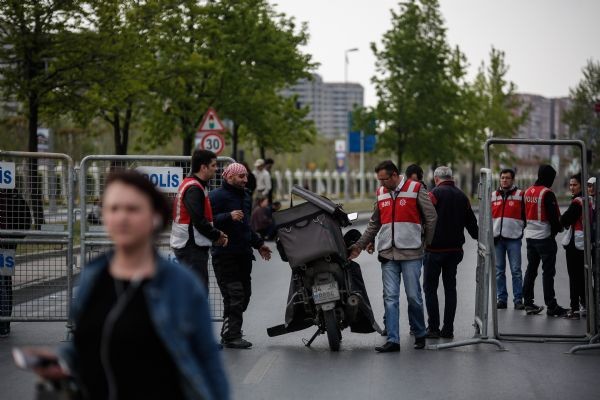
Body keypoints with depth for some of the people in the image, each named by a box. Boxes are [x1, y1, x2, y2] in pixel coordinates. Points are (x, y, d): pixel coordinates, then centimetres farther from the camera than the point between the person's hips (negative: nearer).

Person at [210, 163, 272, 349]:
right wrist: (229, 216, -31)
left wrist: (258, 243, 31)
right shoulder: (217, 196, -7)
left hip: (243, 254, 9)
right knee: (234, 295, -12)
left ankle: (228, 333, 17)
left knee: (244, 294, 8)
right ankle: (231, 336, -8)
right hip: (224, 255, -9)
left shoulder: (245, 196, 21)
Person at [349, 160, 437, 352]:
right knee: (390, 298, -2)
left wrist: (426, 243, 3)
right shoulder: (380, 193, 14)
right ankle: (392, 340, -2)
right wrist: (359, 245, 17)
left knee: (413, 296, 1)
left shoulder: (415, 189, -1)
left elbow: (431, 217, 2)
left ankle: (420, 334, 18)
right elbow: (374, 225, 21)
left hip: (411, 253, -4)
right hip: (388, 254, 4)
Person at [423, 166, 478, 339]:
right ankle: (448, 329, 10)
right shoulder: (462, 196, 10)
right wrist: (480, 239, 30)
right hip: (455, 249, 6)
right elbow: (471, 223, 17)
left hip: (435, 249, -5)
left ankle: (433, 328, -2)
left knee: (430, 288, 2)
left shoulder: (435, 194, -9)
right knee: (450, 288, 10)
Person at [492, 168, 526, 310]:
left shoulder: (520, 195, 2)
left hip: (513, 238, -3)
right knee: (499, 271, 6)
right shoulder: (493, 196, 12)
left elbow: (526, 215, 4)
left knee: (516, 270, -3)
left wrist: (521, 229, -2)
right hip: (497, 238, 4)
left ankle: (518, 300, 0)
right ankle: (501, 299, 12)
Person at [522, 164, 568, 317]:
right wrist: (558, 228, 2)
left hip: (530, 236, 8)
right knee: (548, 271, -3)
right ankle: (551, 306, -2)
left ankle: (528, 303, 16)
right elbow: (553, 216, -16)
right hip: (545, 236, -8)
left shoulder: (528, 191, 9)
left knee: (531, 269, 13)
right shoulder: (547, 193, -16)